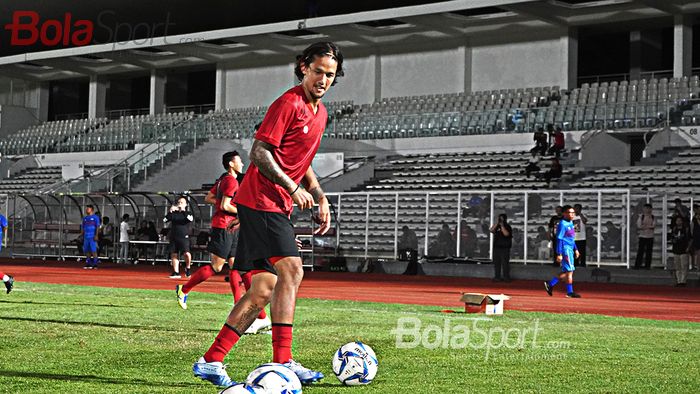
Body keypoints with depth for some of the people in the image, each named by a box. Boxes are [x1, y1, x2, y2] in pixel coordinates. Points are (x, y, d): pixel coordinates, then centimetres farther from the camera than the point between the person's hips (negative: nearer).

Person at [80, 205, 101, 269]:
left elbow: (97, 227, -5)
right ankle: (88, 263, 13)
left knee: (93, 250, -8)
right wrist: (81, 235, 14)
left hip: (92, 237, -6)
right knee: (86, 250, 6)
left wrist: (96, 235, -13)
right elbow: (82, 228, 20)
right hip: (86, 237, 6)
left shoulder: (95, 217, 1)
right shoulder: (85, 218, 18)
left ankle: (95, 264, -6)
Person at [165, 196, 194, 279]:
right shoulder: (174, 213, 12)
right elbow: (165, 220, 1)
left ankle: (187, 268, 6)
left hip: (184, 237, -3)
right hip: (174, 237, 4)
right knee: (174, 254, 2)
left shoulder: (188, 213, 6)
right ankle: (176, 273, 10)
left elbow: (190, 219, -16)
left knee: (187, 254, -19)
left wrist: (183, 211, -17)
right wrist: (170, 211, -12)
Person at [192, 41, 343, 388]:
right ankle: (282, 361, -20)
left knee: (264, 288, 5)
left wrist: (320, 197, 17)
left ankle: (210, 361, 9)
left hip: (277, 207, 9)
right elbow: (259, 153, -16)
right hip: (262, 201, -9)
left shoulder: (320, 112, 17)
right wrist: (293, 189, -19)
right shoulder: (288, 103, -12)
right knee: (291, 269, -20)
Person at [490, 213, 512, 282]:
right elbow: (492, 230, 0)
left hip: (505, 248, -5)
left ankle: (506, 277, -3)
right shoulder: (497, 226, 15)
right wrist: (497, 224, -6)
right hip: (496, 247, 5)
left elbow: (506, 234, -18)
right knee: (496, 263, 6)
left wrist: (502, 225, -16)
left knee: (505, 263, -7)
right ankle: (497, 277, 11)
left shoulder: (507, 227, -2)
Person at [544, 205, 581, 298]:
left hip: (570, 249, 9)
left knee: (566, 271, 11)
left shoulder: (570, 223, 14)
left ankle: (550, 284, 19)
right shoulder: (563, 224, -13)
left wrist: (575, 249, 22)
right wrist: (559, 254, -19)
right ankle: (570, 292, 0)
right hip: (565, 249, -9)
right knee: (570, 270, -6)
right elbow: (559, 239, -16)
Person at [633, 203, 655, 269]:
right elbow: (639, 226, -7)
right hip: (642, 236, -2)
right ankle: (637, 265, -2)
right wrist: (649, 226, -11)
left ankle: (647, 266, 8)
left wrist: (644, 226, -13)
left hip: (650, 237, 2)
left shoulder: (653, 217, 7)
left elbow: (654, 225, -8)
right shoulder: (641, 216, 3)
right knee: (640, 251, -5)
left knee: (649, 252, 2)